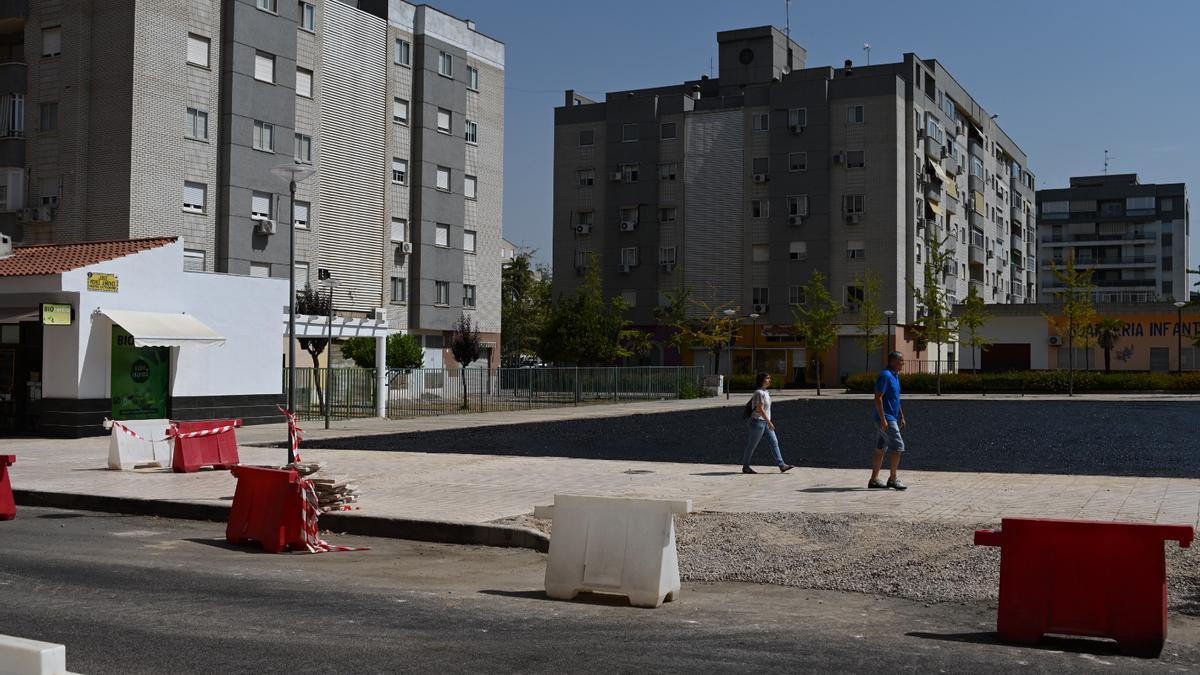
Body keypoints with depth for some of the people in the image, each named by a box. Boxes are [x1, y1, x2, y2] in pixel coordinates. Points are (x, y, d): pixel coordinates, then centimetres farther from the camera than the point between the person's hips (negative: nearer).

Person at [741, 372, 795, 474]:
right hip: (758, 421, -9)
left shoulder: (765, 392, 13)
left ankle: (781, 465, 1)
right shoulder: (759, 393, -16)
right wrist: (769, 422, -22)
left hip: (765, 422, 9)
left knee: (774, 442, 3)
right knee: (752, 445, 1)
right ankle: (745, 467, 11)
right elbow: (760, 409, -22)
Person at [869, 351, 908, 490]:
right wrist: (883, 419, -23)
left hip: (891, 418, 10)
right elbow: (878, 398, -20)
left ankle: (874, 480, 13)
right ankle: (893, 479, -2)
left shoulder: (895, 376, 16)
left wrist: (902, 417, 23)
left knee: (881, 449, 10)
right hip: (886, 419, -10)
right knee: (898, 447, -8)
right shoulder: (885, 376, -15)